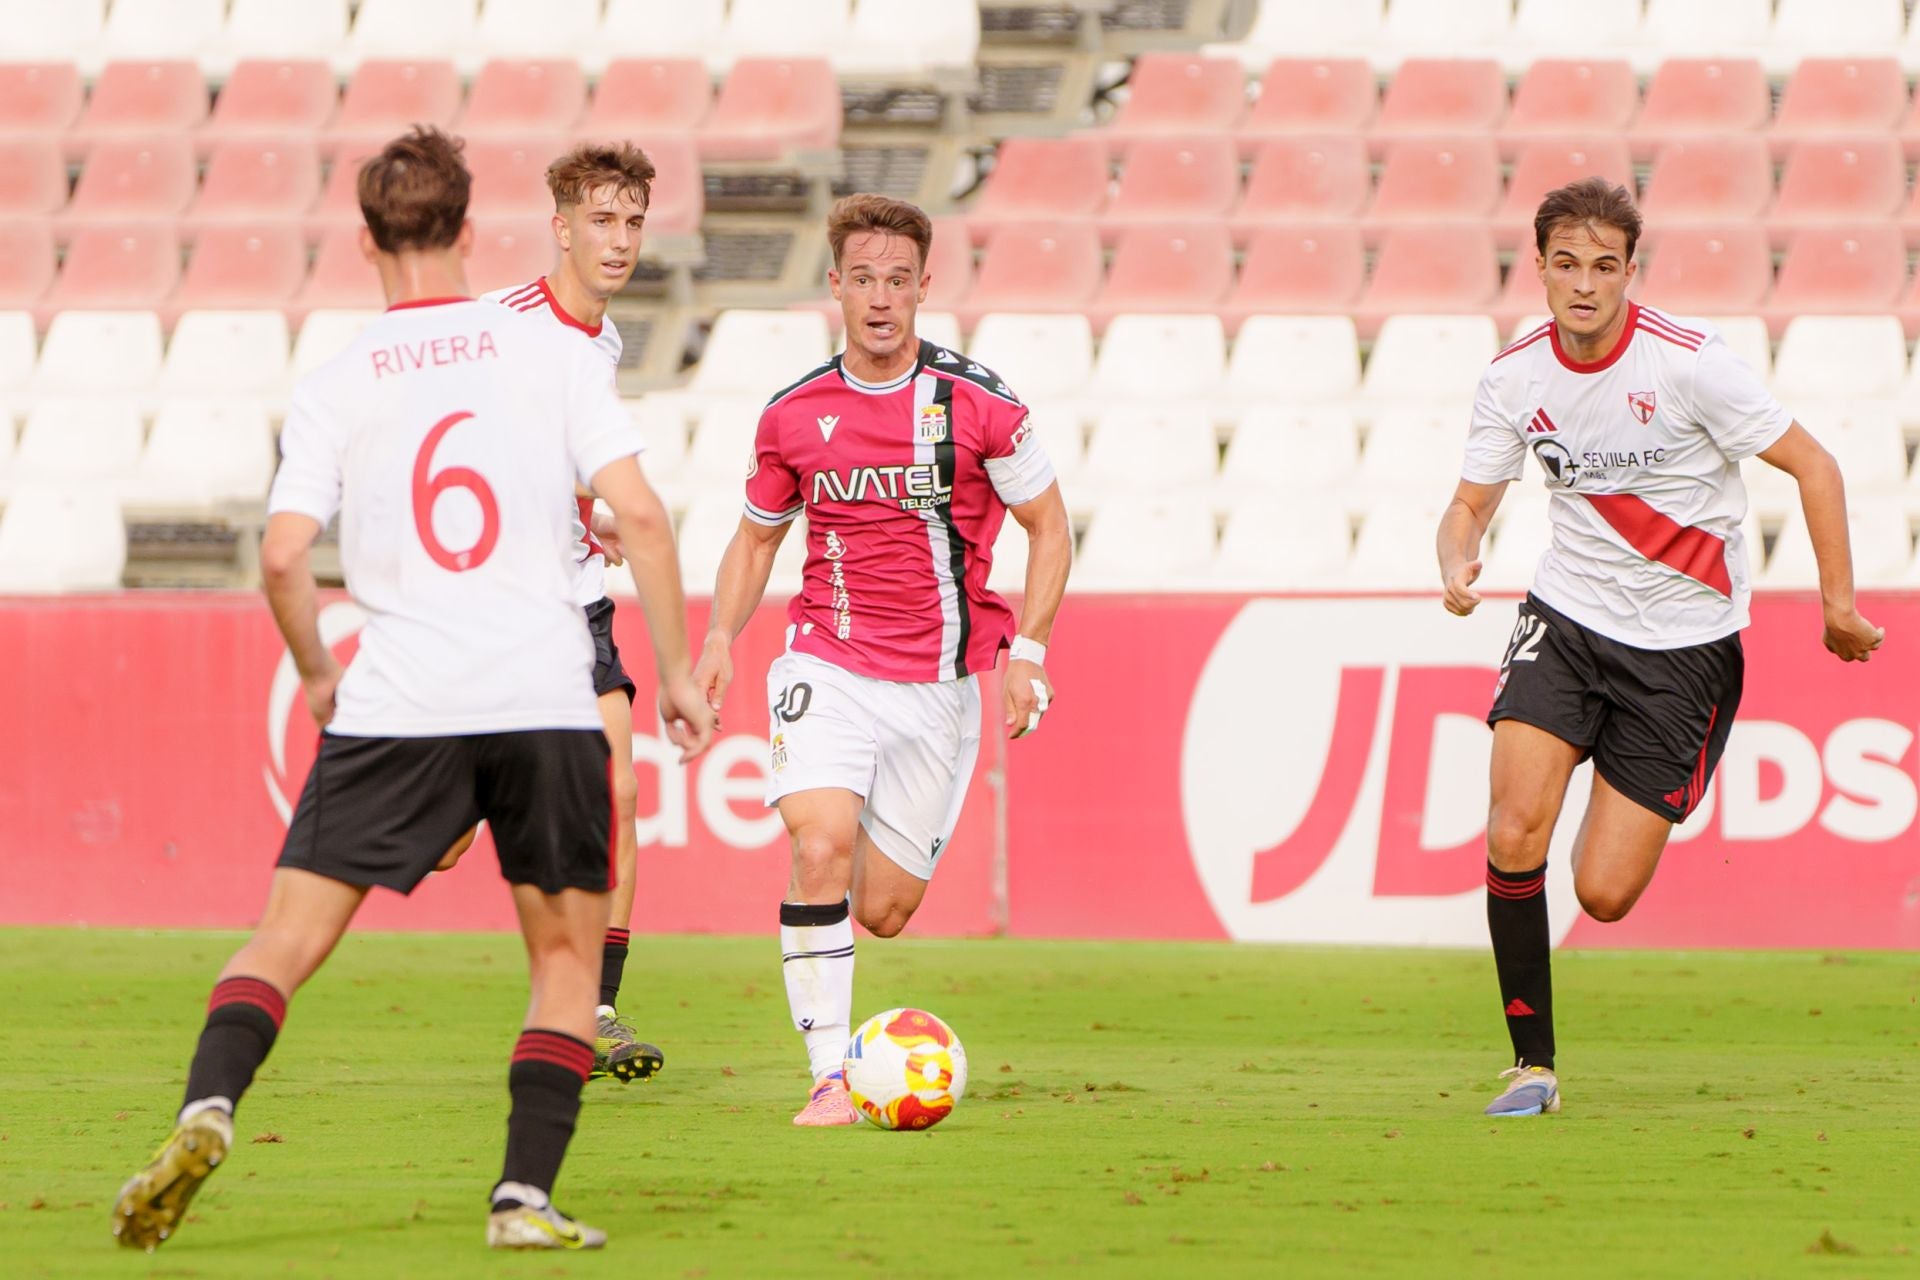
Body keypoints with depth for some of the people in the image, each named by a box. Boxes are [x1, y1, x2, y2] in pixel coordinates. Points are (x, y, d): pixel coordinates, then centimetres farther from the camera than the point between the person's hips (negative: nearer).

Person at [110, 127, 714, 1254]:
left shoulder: (335, 387, 5)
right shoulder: (554, 354, 4)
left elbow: (282, 557, -3)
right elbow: (639, 513, -3)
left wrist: (319, 676, 15)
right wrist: (676, 669, 5)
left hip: (394, 705, 0)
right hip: (548, 699, 0)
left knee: (286, 941, 5)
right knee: (567, 955, 14)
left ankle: (206, 1114, -19)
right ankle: (527, 1196, 2)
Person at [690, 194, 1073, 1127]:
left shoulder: (977, 404, -6)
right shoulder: (792, 415, 1)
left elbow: (1048, 527, 3)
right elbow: (756, 537, 15)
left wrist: (1025, 652, -9)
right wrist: (721, 637, -1)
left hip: (939, 685, 0)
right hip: (827, 668, 0)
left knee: (883, 911, 1)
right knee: (819, 853, -23)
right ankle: (830, 1078, -17)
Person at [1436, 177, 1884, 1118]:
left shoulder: (1689, 362, -17)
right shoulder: (1515, 378, -4)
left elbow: (1810, 463, -8)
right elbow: (1469, 505, 6)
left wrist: (1838, 600, -10)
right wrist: (1456, 566, -17)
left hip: (1683, 643, -3)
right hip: (1566, 617, 3)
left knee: (1603, 895, -7)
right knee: (1514, 836, -20)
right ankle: (1532, 1062, -6)